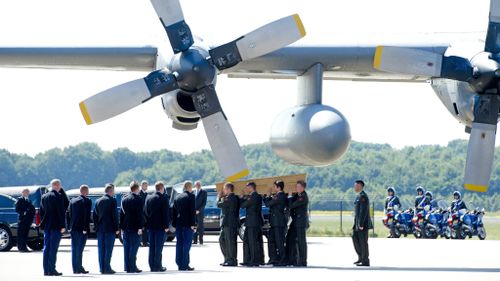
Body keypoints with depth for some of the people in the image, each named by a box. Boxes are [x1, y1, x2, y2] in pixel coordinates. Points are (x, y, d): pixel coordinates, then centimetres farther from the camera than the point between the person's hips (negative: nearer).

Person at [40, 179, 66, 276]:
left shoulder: (44, 197, 10)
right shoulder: (58, 196, -10)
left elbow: (41, 211, 13)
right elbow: (61, 212, -13)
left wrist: (43, 223, 18)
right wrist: (63, 226, -11)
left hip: (46, 225, 6)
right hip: (56, 226, -6)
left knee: (46, 247, 8)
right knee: (53, 248, -6)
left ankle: (46, 270, 8)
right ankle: (51, 270, -8)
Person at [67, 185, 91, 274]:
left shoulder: (72, 201, 10)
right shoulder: (87, 201, -7)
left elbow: (69, 214, 11)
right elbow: (87, 216, -13)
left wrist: (69, 227, 13)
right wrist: (86, 228, -14)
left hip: (73, 228, 6)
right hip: (82, 229, -6)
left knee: (74, 249, 8)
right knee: (79, 248, -6)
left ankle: (75, 268, 10)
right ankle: (78, 268, -7)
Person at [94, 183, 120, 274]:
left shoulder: (98, 201, 9)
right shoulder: (112, 201, -8)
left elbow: (95, 215, 11)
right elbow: (115, 215, -10)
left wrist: (96, 227, 15)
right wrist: (117, 228, -6)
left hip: (100, 229, 5)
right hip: (110, 229, -5)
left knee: (101, 249, 7)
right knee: (108, 249, -4)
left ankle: (102, 268, 7)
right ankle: (107, 268, -7)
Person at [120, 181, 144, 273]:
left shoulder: (124, 200, 10)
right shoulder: (138, 199, -9)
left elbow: (121, 214, 13)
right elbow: (140, 215, -14)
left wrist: (122, 227, 16)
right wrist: (140, 227, -13)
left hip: (126, 227, 6)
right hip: (135, 227, -6)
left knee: (127, 247, 8)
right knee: (134, 247, -4)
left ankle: (127, 267, 9)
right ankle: (132, 267, -7)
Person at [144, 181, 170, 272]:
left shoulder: (148, 198, 6)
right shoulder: (164, 198, -10)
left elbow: (145, 212, 9)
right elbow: (166, 213, -13)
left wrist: (147, 224, 13)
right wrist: (166, 225, -9)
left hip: (151, 226, 5)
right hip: (160, 226, -5)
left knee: (152, 247, 9)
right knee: (158, 246, -3)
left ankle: (152, 266, 10)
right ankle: (157, 266, -4)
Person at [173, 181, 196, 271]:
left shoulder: (177, 197, 13)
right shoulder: (191, 196, -7)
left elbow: (174, 211, 14)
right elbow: (192, 211, -13)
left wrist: (174, 224, 16)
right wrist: (192, 224, -12)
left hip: (178, 224, 6)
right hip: (187, 224, -6)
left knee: (179, 244, 9)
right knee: (187, 244, -5)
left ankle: (180, 264, 10)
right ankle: (185, 265, -8)